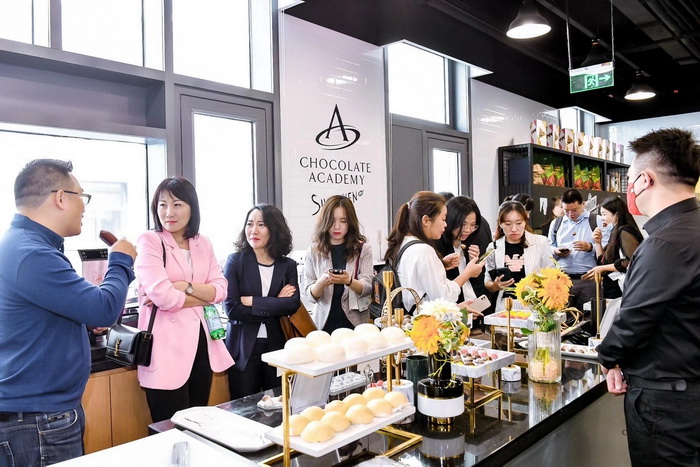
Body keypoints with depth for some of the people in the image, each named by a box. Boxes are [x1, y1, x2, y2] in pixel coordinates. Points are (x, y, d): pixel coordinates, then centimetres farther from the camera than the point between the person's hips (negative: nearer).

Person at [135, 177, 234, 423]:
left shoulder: (203, 244, 10)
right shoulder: (149, 241, -6)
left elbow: (220, 290, 2)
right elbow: (162, 296, -18)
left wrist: (184, 287, -12)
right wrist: (203, 297, -5)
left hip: (201, 341, 6)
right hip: (167, 346, -5)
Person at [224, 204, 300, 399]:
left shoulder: (288, 265, 5)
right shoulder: (235, 261, -2)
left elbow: (293, 304, -9)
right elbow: (232, 309, -11)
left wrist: (252, 301, -14)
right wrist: (275, 306, -12)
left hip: (277, 345, 2)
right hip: (243, 348, -2)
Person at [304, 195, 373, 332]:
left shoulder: (363, 249, 0)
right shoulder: (314, 250, 1)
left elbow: (368, 288, -6)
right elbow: (311, 295, -1)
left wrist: (348, 281, -26)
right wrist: (321, 282, -22)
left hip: (355, 322, 0)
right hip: (325, 322, 1)